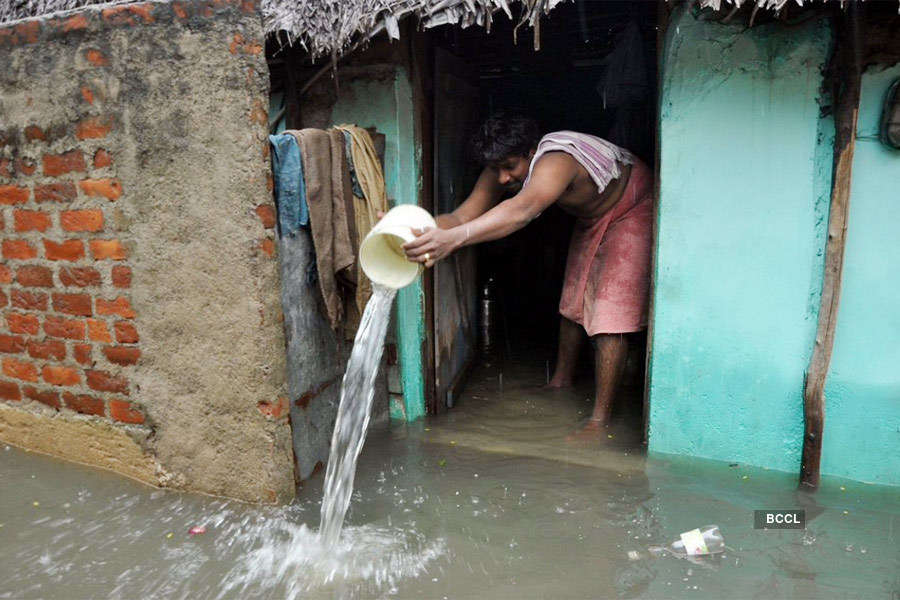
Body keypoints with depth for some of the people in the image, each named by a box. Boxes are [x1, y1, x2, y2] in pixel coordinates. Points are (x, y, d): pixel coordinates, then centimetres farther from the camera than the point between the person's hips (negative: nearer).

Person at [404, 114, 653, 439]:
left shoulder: (556, 161, -43)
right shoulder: (501, 171, -18)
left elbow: (522, 210, -63)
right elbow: (463, 215, -29)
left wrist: (454, 238, -76)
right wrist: (411, 229, -48)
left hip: (634, 209, -8)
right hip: (591, 216, 8)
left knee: (611, 312, -15)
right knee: (573, 300, 16)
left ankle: (601, 416, -6)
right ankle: (561, 380, 36)